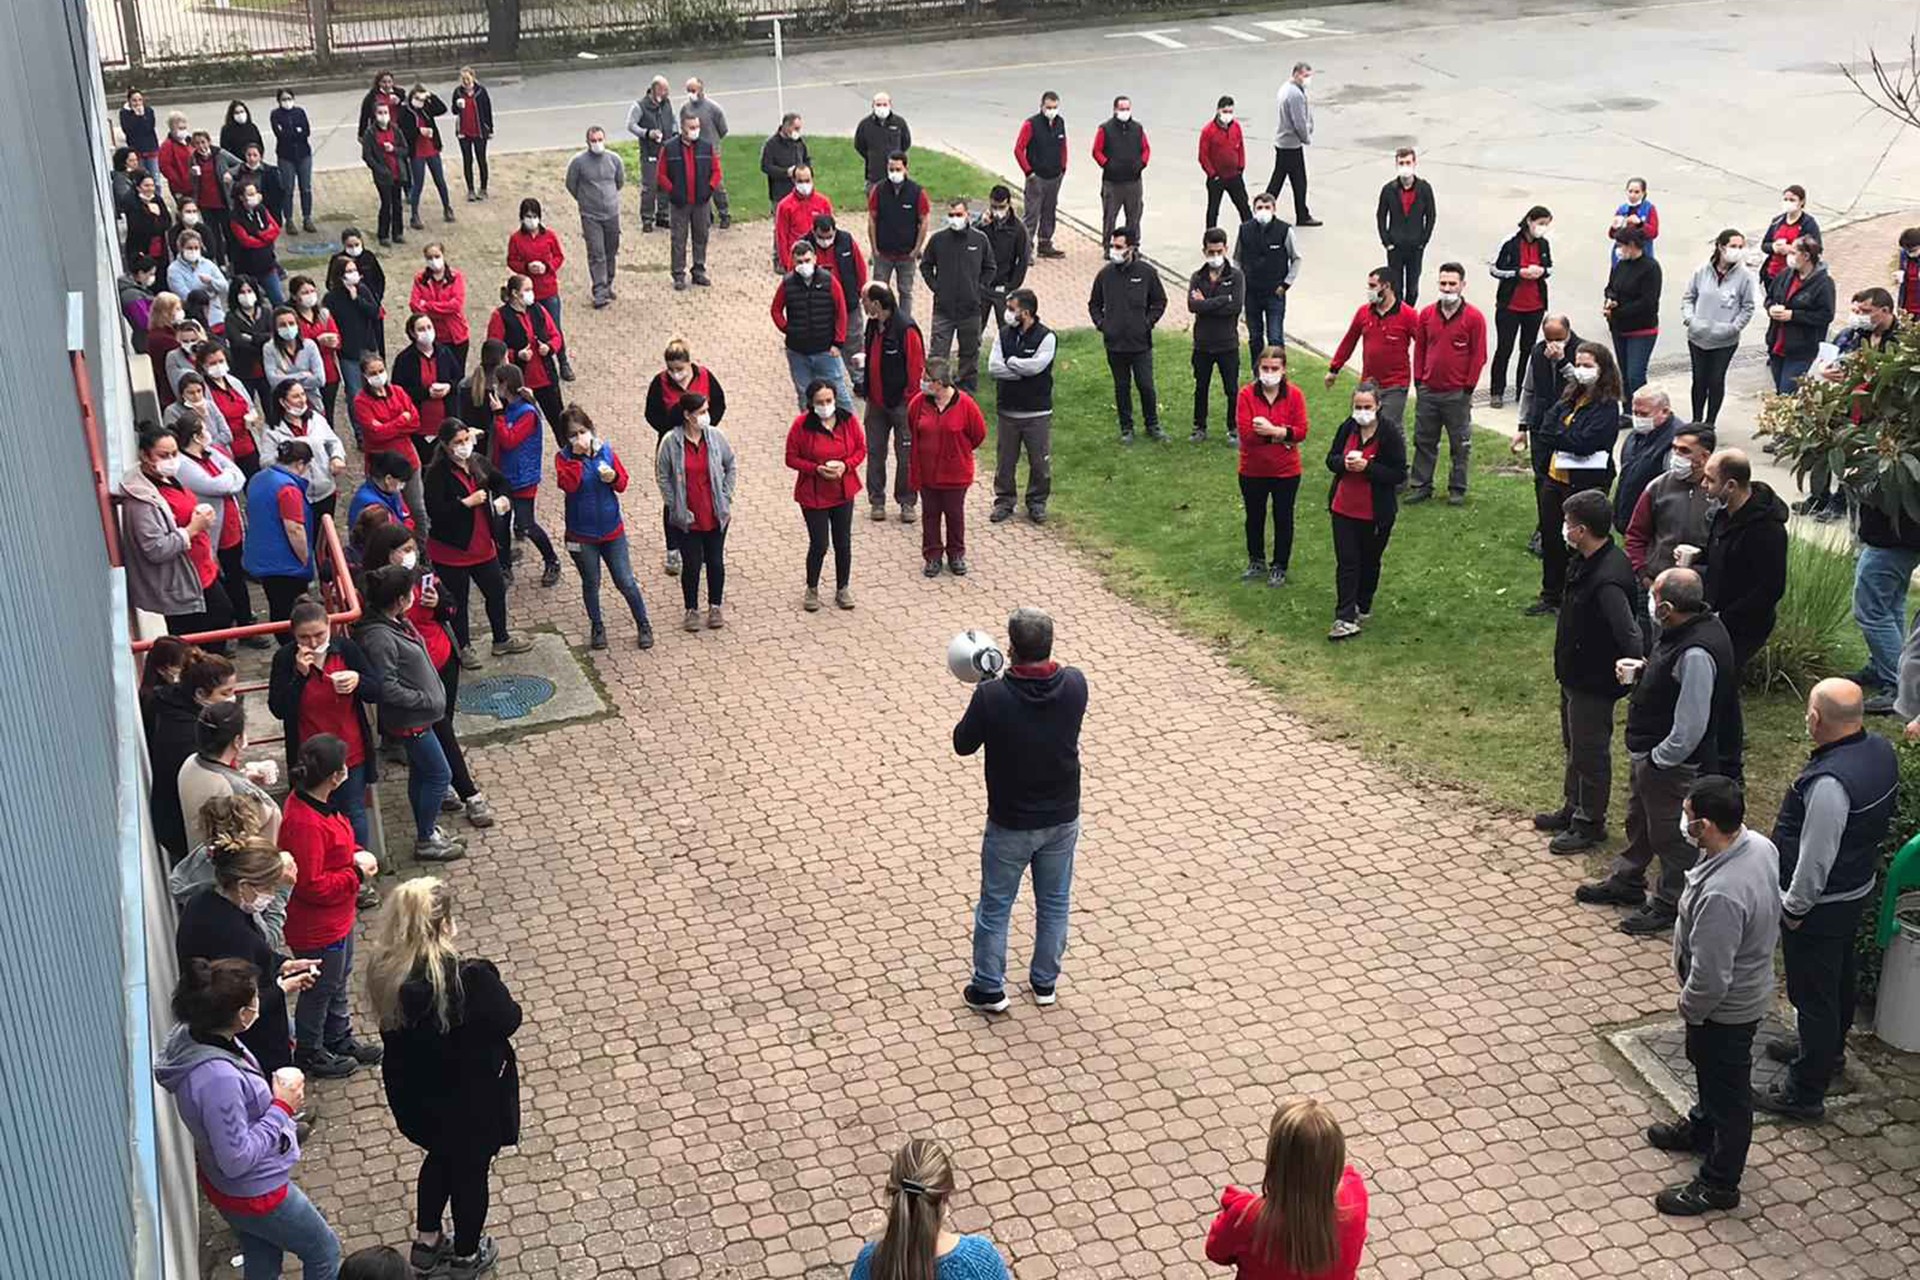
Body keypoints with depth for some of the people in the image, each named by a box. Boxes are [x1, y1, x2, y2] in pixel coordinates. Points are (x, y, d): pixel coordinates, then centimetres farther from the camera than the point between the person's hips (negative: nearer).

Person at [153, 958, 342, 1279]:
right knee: (324, 1253, 16)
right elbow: (237, 1159, -32)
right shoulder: (217, 1078, -41)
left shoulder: (190, 1035, -14)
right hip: (254, 1192, -9)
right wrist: (282, 1107, -24)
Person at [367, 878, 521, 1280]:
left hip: (413, 1092, 5)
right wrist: (489, 984, -6)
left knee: (440, 1157, 32)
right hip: (471, 1099, -5)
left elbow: (393, 1022, 0)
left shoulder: (384, 971, -18)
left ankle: (427, 1243, 48)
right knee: (471, 1169, 22)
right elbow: (509, 1020, -19)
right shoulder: (470, 977, -34)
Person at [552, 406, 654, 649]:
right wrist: (577, 456, -27)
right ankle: (597, 628, 33)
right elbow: (569, 485, -27)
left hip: (612, 530, 1)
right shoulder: (564, 458, -9)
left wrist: (612, 477, -20)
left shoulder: (606, 451, -3)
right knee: (591, 583, 14)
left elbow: (623, 484, 1)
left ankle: (643, 625, 22)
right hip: (581, 534, -1)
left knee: (625, 582, 5)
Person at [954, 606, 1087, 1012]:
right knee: (1054, 903, 22)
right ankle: (1045, 983, 37)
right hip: (1062, 819, 3)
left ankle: (989, 989, 30)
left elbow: (963, 744, -9)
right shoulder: (1075, 684, -16)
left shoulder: (992, 696, -26)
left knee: (995, 906, 17)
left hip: (1010, 825, -3)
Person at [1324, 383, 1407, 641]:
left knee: (1369, 562, 15)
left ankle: (1363, 608, 35)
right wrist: (1344, 463, -15)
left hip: (1376, 513, -3)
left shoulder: (1390, 433, -14)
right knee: (1346, 562, -1)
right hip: (1344, 509, 3)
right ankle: (1346, 619, -3)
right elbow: (1331, 459, 8)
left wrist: (1367, 467, -26)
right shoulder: (1347, 428, -2)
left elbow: (1399, 474, -15)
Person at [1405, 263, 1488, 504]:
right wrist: (1418, 381, 6)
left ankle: (1457, 489, 16)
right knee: (1423, 440, 10)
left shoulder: (1474, 317, -7)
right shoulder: (1427, 315, 4)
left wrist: (1468, 387, -7)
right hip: (1428, 391, 4)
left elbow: (1478, 356, -5)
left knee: (1460, 444, 6)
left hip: (1457, 394, -4)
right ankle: (1421, 485, 20)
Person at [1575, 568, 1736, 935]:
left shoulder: (1697, 653, -33)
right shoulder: (1683, 629, -4)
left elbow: (1690, 726, -29)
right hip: (1649, 752, 10)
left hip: (1671, 761, -10)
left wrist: (1658, 760, -19)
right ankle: (1626, 882, 47)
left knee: (1669, 833, 10)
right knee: (1639, 819, 27)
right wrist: (1642, 670, 3)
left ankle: (1671, 904, 29)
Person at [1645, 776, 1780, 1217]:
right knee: (1708, 1069, 32)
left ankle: (1718, 1184, 33)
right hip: (1747, 983, 9)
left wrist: (1690, 1008, -12)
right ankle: (1703, 1128, 57)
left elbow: (1710, 978, -33)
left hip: (1727, 1007, -9)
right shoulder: (1759, 845, -13)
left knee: (1728, 1090, 13)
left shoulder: (1721, 894, -41)